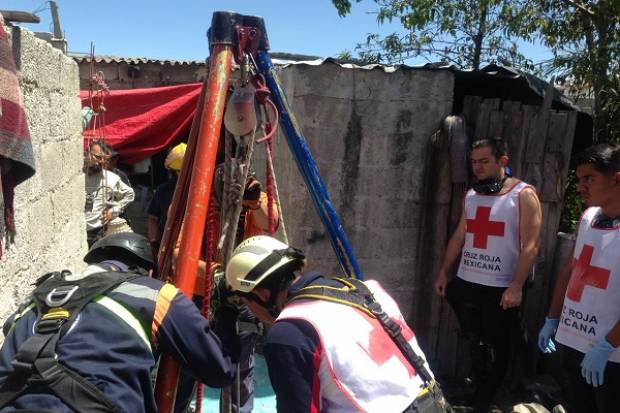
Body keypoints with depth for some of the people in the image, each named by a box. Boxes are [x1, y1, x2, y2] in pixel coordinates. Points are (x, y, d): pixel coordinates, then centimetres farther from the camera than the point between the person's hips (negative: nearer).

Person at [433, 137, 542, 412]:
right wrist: (443, 272, 12)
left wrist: (516, 286, -19)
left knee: (495, 348, 8)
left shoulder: (523, 194, -8)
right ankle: (478, 391, 33)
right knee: (475, 344, 16)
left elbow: (530, 246, -13)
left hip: (501, 289, -5)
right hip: (466, 283, 5)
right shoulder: (471, 195, 10)